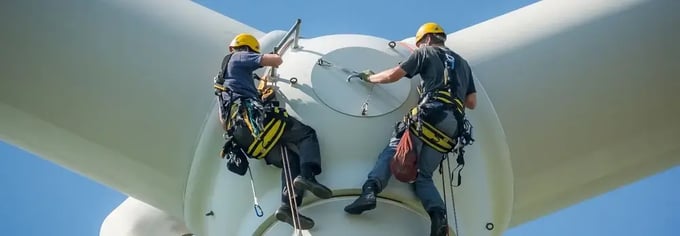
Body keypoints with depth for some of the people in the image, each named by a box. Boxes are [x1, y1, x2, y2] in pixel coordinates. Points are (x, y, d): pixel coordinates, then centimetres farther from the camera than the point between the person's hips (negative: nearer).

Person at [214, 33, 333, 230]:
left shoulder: (222, 77, 37)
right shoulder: (240, 58, 11)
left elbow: (223, 120, 33)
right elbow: (277, 60, 0)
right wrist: (274, 58, 23)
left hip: (240, 134, 8)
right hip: (254, 117, -8)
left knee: (291, 160, 5)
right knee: (306, 134, 0)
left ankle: (288, 207, -18)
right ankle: (307, 176, -30)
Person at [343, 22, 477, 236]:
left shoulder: (426, 53, 15)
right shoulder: (462, 63, 32)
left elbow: (393, 75, 11)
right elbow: (472, 103, 28)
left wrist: (369, 77, 28)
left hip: (430, 114, -5)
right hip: (452, 127, 5)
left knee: (392, 151, -4)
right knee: (424, 175, 4)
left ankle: (370, 190, -30)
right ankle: (438, 216, -23)